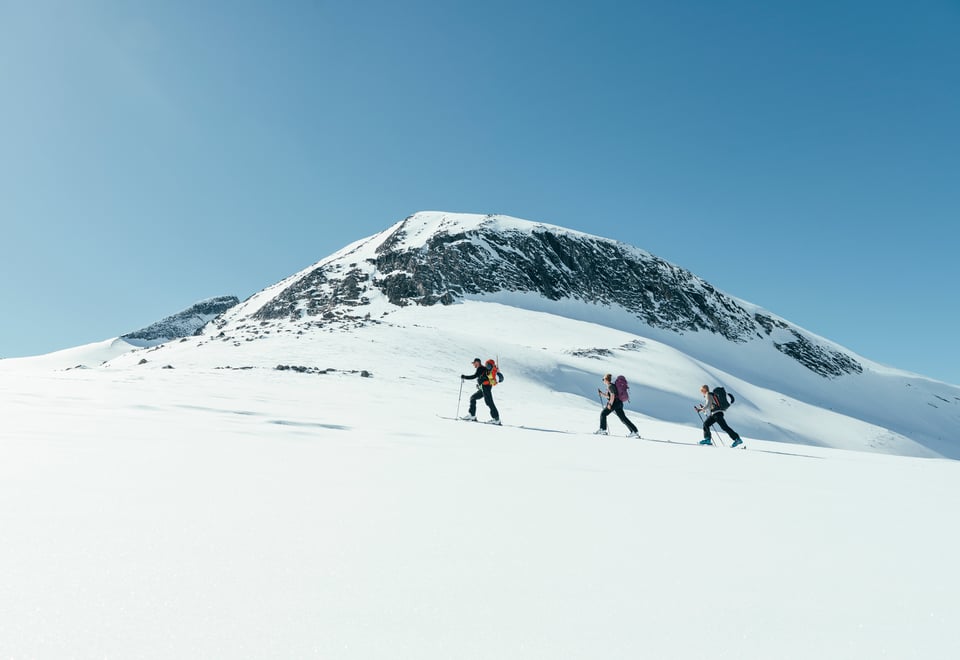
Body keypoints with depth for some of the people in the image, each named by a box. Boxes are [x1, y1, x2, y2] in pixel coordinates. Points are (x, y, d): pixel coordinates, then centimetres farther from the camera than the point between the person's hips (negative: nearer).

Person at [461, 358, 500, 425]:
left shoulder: (480, 368, -6)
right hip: (483, 388, 10)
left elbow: (474, 376, -15)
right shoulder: (484, 368, 23)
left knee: (489, 403, -11)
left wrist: (464, 377, -7)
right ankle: (472, 415, 9)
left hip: (485, 387, -10)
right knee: (473, 398, 12)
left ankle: (496, 419, -12)